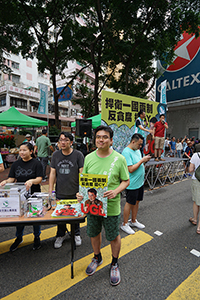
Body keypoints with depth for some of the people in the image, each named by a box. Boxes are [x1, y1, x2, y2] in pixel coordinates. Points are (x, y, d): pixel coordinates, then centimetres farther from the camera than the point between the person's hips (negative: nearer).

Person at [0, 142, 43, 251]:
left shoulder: (36, 163, -7)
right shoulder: (16, 164, 5)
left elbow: (39, 179, -14)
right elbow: (12, 178, 2)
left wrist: (32, 181, -34)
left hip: (33, 194, -3)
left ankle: (37, 238, 32)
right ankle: (19, 238, 38)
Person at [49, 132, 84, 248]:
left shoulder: (78, 155, -9)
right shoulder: (56, 155, 2)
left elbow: (82, 173, -10)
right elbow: (53, 173, 4)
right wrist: (50, 190, 2)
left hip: (75, 193, -2)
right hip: (60, 193, 3)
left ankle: (76, 234, 40)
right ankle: (61, 235, 39)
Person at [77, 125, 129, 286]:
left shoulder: (119, 159, -12)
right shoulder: (89, 157, -3)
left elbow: (126, 181, -5)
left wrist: (116, 191, -23)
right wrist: (80, 192, -12)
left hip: (111, 206, -3)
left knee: (114, 236, 16)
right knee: (94, 233, 23)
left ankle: (115, 264, 45)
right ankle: (97, 258, 52)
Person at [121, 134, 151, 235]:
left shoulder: (137, 150, 9)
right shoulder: (126, 152, -21)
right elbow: (131, 169, -26)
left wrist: (145, 160, 2)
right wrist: (142, 160, -22)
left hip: (140, 182, 9)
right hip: (132, 184, -9)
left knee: (136, 202, 19)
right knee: (129, 203, 5)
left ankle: (133, 221, 38)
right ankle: (125, 224, 23)